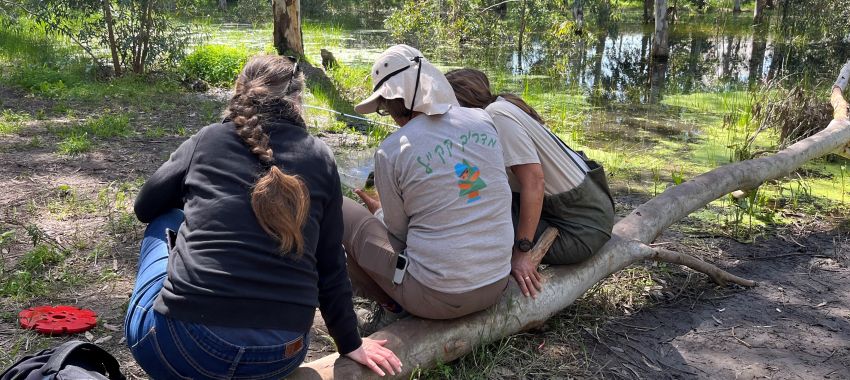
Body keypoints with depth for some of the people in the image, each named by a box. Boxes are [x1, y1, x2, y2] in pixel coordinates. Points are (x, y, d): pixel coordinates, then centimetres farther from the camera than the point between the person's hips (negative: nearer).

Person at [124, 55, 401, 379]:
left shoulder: (206, 140, 6)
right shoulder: (319, 158, 8)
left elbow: (145, 208, 22)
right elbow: (330, 265, 10)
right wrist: (350, 343, 21)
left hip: (186, 342, -1)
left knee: (165, 224, 23)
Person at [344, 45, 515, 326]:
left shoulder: (391, 151, -14)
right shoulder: (482, 120, 0)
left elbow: (399, 232, -1)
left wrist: (378, 211, 21)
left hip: (438, 299, -6)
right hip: (497, 285, 6)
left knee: (338, 210, 8)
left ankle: (393, 306, 16)